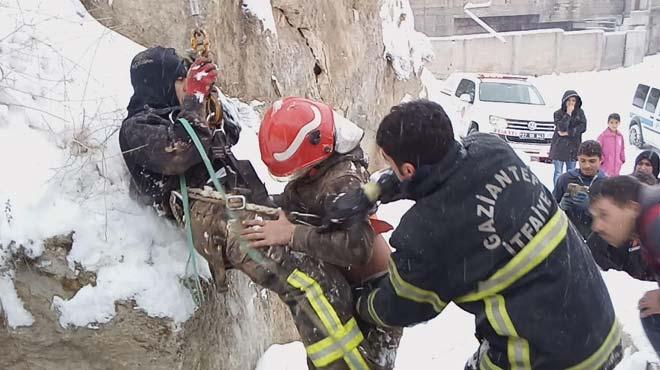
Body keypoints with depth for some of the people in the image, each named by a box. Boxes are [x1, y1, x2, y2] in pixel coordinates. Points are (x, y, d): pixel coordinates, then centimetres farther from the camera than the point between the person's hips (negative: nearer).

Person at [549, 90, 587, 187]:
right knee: (558, 172, -1)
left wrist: (568, 133, -11)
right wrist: (568, 113, -16)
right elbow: (562, 128, -15)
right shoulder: (558, 113, -3)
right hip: (559, 147, -2)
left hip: (573, 147, 2)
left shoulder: (580, 112, 5)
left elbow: (583, 127, -5)